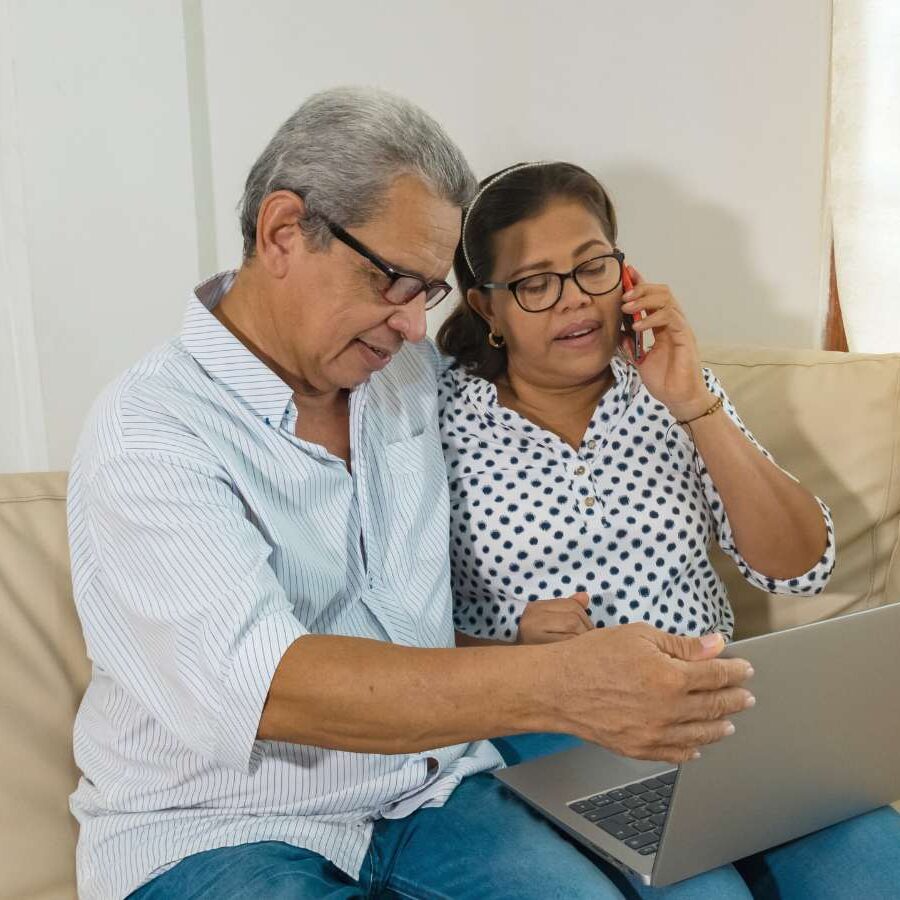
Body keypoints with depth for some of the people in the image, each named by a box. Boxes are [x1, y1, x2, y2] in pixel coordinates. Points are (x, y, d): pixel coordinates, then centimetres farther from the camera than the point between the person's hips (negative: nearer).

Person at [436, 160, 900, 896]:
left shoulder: (671, 386, 5)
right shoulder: (440, 421, -4)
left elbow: (802, 569, -3)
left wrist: (696, 406, -13)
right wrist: (512, 649, -20)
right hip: (549, 730, -3)